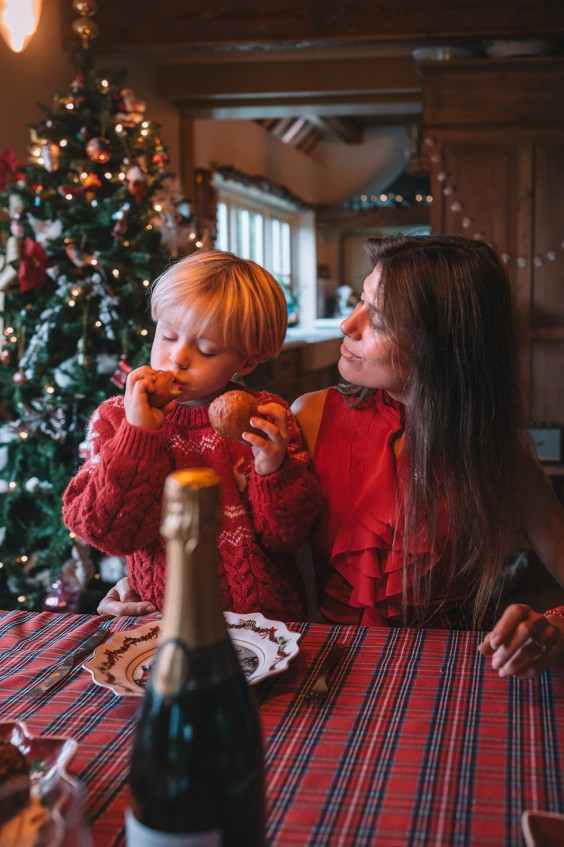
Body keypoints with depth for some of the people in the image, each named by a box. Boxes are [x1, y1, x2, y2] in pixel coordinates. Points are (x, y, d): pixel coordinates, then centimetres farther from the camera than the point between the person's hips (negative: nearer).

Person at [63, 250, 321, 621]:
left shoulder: (266, 419, 1)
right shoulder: (117, 418, 4)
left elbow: (287, 536, -3)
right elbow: (107, 531, -8)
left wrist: (274, 471, -19)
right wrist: (139, 435, -14)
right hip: (162, 615, -4)